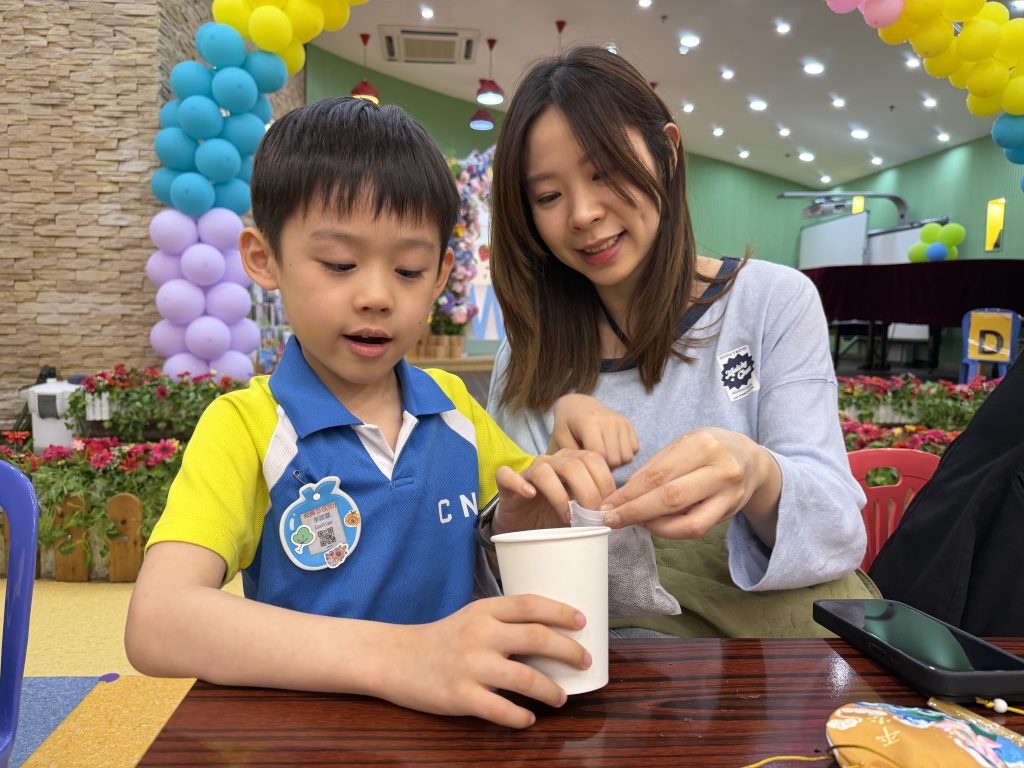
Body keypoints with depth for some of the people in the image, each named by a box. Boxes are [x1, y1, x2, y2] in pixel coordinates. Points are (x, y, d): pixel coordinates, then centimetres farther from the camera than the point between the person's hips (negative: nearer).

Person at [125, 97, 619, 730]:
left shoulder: (455, 407, 2)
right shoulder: (244, 428, -11)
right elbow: (156, 625, -25)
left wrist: (533, 504, -9)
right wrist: (399, 658, -36)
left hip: (456, 726, 4)